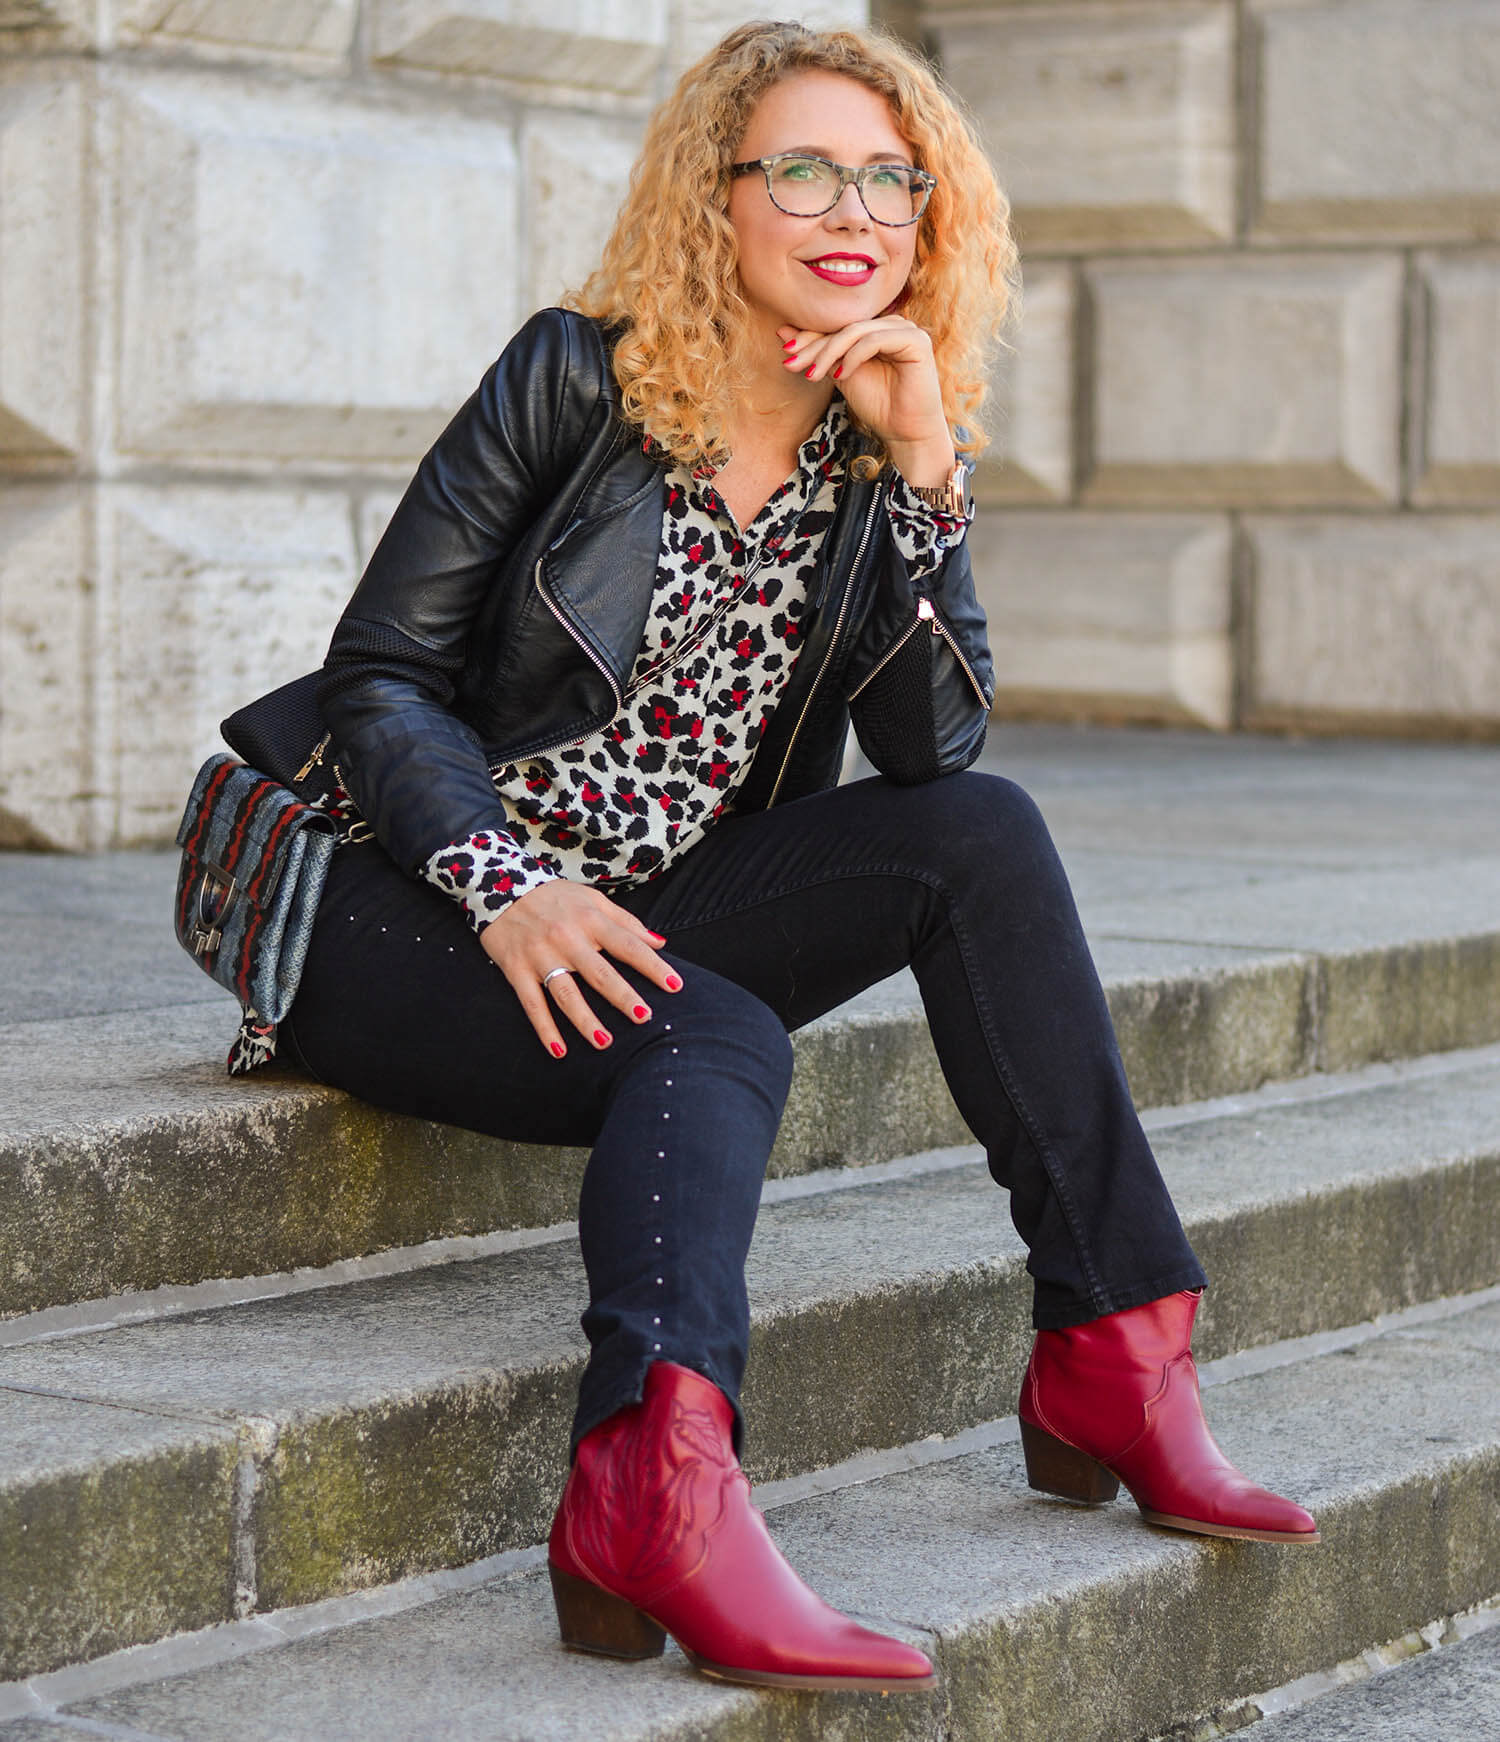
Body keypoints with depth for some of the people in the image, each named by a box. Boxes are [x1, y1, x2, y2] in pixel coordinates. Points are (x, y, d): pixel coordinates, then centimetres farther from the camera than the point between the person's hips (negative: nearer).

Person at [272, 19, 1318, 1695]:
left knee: (985, 834, -18)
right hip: (409, 911, -4)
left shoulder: (879, 455, 6)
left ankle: (1113, 1364, -20)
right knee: (715, 1040, -34)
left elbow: (935, 752, -5)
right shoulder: (580, 378, -7)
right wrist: (506, 893, -24)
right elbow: (378, 672, -8)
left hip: (636, 926, 5)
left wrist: (922, 471, -13)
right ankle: (655, 1489, -58)